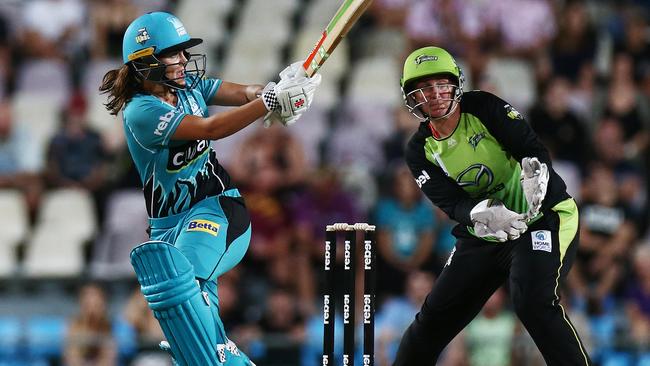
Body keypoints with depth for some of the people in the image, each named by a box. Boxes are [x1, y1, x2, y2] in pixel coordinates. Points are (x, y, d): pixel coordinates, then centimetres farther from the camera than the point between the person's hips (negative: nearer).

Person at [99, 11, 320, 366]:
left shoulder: (189, 84, 4)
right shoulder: (140, 112, -14)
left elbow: (242, 92, -7)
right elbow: (210, 128, -24)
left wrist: (280, 91, -31)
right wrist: (272, 101, -30)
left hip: (217, 207, 0)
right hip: (169, 225, 0)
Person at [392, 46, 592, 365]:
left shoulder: (483, 108, -10)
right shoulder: (420, 151, -1)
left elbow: (532, 148, -16)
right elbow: (452, 203, -14)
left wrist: (534, 174, -40)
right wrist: (483, 214, -36)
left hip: (541, 216, -5)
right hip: (482, 235, 5)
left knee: (532, 301, -29)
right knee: (434, 317, 5)